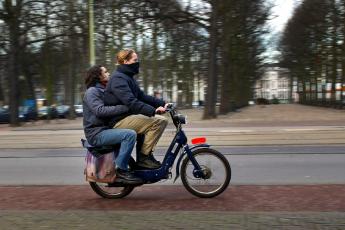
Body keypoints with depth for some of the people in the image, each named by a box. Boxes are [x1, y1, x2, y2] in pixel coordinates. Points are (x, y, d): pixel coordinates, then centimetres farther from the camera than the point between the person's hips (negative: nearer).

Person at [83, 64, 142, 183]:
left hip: (105, 129, 10)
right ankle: (120, 170, -20)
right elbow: (100, 110, -25)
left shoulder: (104, 91, 22)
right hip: (97, 133, -10)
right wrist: (125, 107, -26)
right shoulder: (92, 91, -9)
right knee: (130, 134, -26)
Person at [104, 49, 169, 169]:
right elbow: (130, 101, -28)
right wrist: (153, 110, -36)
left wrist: (162, 103, 6)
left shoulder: (128, 77, 19)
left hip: (127, 116, 10)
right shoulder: (118, 78, -14)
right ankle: (143, 157, -11)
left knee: (162, 120, 9)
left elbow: (142, 96, 17)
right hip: (120, 120, -10)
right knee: (158, 121, -20)